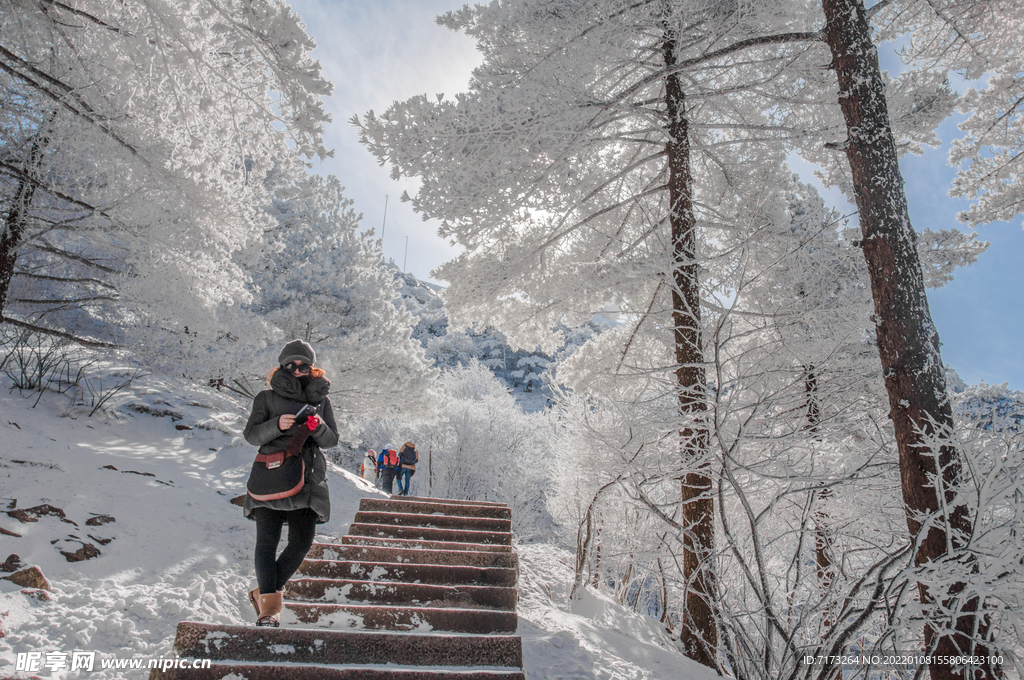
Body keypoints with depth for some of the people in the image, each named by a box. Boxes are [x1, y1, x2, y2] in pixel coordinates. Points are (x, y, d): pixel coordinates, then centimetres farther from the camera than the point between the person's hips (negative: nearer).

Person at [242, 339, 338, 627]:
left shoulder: (321, 400, 16)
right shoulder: (267, 398, 12)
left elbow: (332, 440, 10)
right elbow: (251, 435, 2)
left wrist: (318, 426, -11)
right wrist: (277, 425, -17)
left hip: (307, 477, 2)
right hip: (271, 475, -1)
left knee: (302, 541, -4)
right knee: (267, 540, -9)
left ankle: (264, 592, 17)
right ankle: (269, 603, -3)